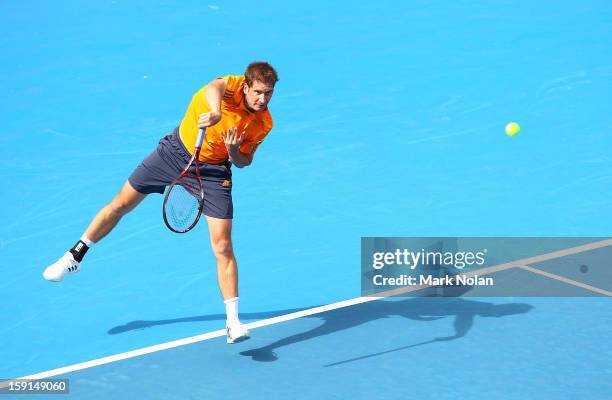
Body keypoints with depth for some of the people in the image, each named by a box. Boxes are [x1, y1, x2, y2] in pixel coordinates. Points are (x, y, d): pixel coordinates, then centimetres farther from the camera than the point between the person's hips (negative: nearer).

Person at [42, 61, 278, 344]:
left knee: (222, 246, -11)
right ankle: (75, 256, 34)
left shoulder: (264, 124, -13)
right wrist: (215, 111, -72)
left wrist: (234, 151, -23)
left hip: (213, 171, 1)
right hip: (177, 150, -1)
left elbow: (244, 162, 1)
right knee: (120, 205, 10)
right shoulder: (232, 86, -24)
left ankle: (233, 322, -4)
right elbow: (213, 88, -50)